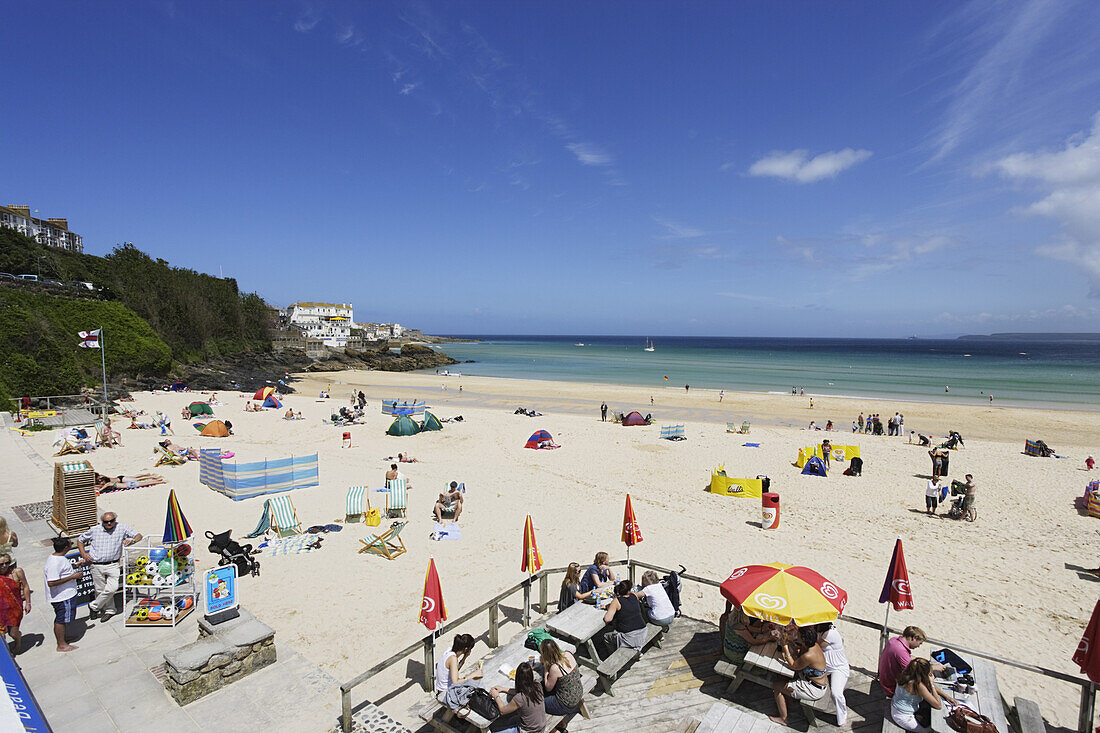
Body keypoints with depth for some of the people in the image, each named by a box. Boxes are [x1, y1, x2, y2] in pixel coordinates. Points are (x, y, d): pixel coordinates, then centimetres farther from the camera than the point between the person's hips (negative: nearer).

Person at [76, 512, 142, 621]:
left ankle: (94, 606, 12)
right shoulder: (94, 530, 5)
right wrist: (83, 554, 5)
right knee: (100, 590, 6)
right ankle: (109, 610, 24)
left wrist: (131, 541, -21)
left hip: (112, 565, -2)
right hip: (96, 565, 2)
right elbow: (80, 540, 20)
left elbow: (138, 535, 0)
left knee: (112, 588, -12)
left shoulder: (122, 528, -1)